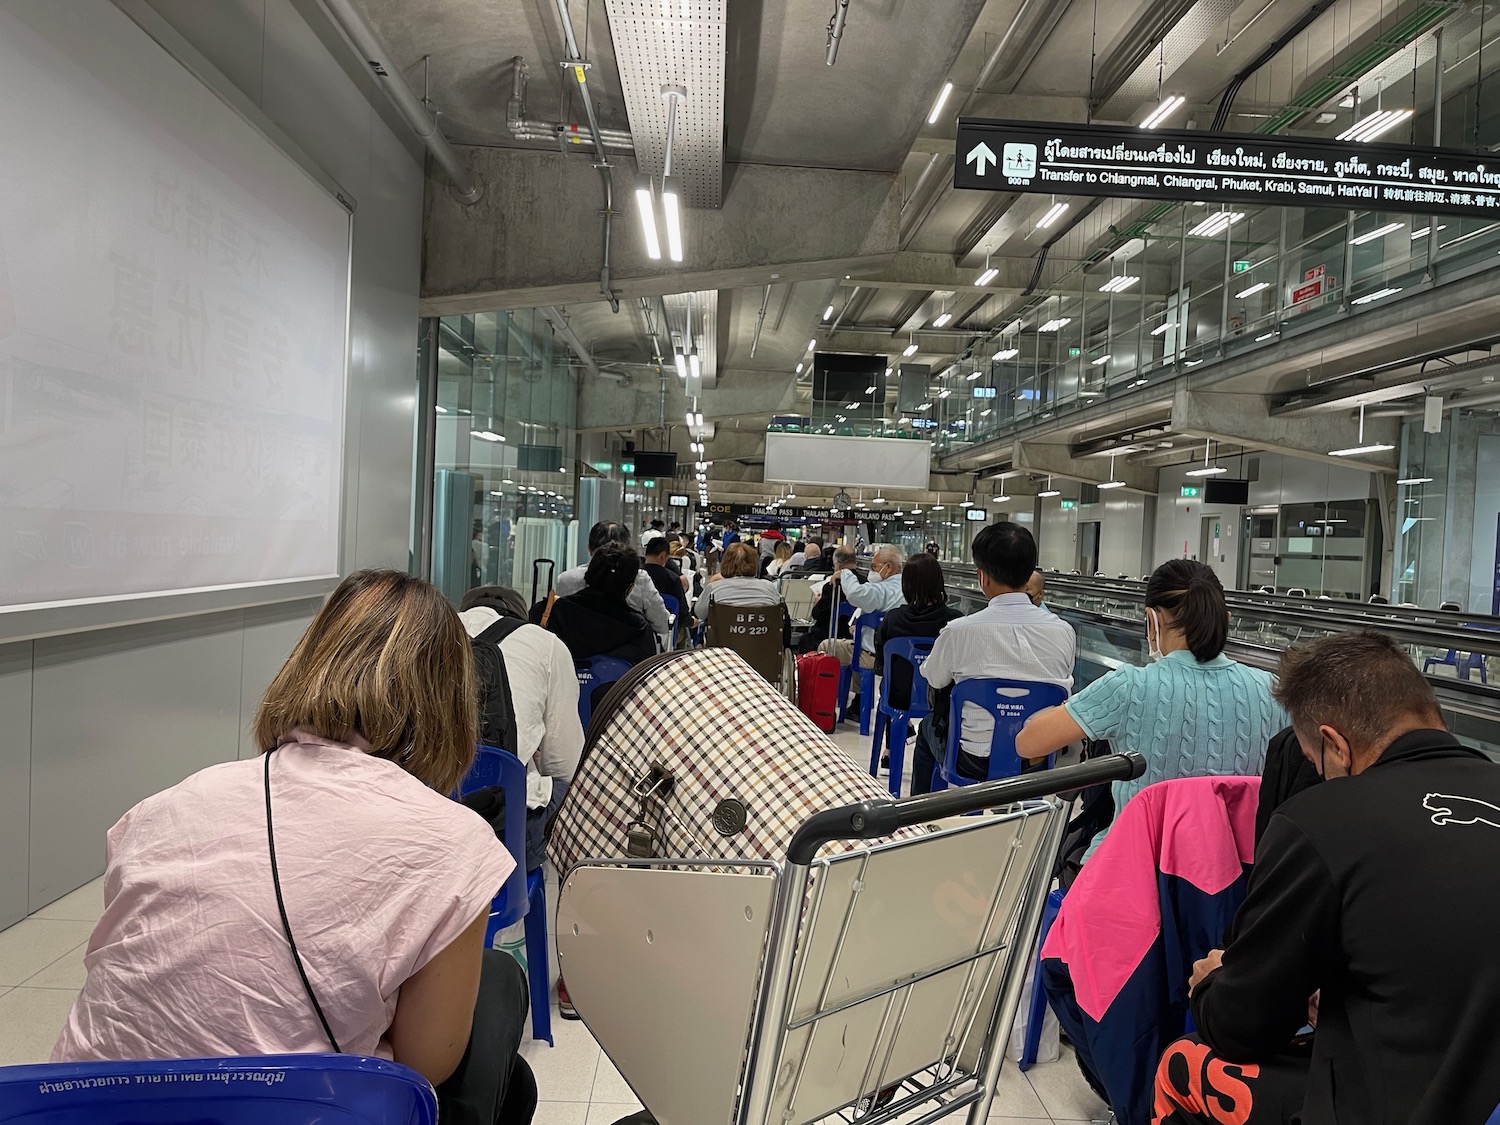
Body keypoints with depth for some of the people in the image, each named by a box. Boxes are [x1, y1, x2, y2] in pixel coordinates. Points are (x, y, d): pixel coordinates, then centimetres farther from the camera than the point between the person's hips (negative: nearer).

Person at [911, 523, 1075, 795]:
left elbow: (935, 680, -1)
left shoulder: (959, 631, -21)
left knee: (929, 727, 29)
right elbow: (1063, 687, 5)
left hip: (975, 763, -3)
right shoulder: (1064, 631, -13)